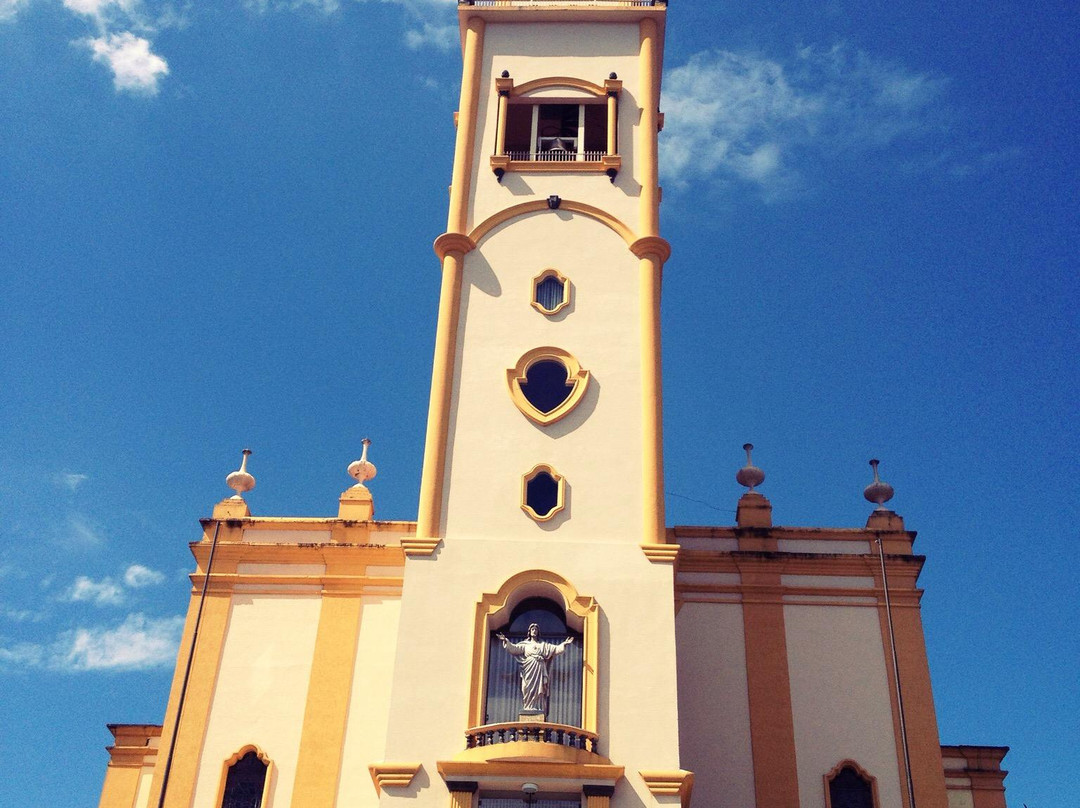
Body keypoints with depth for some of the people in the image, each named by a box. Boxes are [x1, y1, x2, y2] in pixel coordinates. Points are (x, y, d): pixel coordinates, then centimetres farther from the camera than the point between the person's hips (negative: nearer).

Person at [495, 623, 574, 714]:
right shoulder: (525, 644, 14)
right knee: (529, 689, -8)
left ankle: (538, 708, -12)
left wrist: (564, 644, 0)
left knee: (539, 689, -7)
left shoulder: (543, 644, 19)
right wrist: (506, 641, -11)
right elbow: (514, 648, 3)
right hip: (529, 669, -1)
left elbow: (555, 648, 13)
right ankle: (528, 708, -12)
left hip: (540, 670, 1)